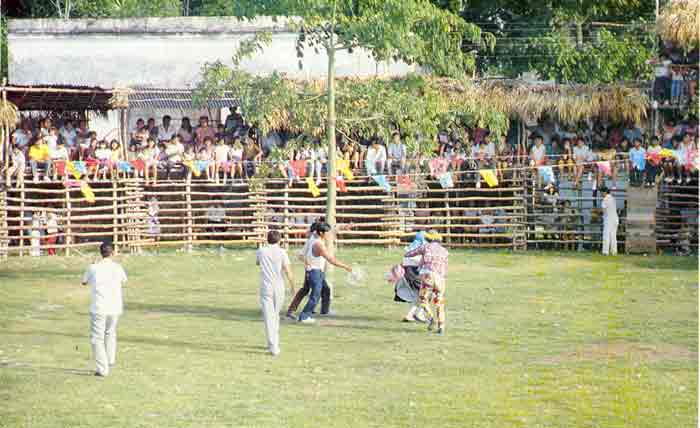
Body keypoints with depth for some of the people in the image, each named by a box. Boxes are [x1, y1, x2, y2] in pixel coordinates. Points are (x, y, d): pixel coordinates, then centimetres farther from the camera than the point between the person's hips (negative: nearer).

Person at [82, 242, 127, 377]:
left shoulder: (93, 268, -7)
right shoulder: (117, 267, -1)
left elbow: (84, 282, 11)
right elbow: (124, 280, 21)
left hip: (98, 309, -3)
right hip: (115, 308, 3)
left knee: (97, 338, 3)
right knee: (110, 333, 27)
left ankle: (102, 369, -5)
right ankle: (110, 360, 32)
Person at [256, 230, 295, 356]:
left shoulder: (261, 251, 1)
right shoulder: (282, 252, -4)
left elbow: (257, 262, 23)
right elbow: (288, 271, -9)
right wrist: (292, 286, 2)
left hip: (266, 288, -1)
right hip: (279, 288, 1)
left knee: (269, 317, -6)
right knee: (275, 315, 20)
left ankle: (273, 347, -17)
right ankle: (274, 342, 30)